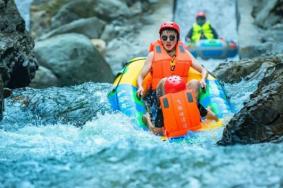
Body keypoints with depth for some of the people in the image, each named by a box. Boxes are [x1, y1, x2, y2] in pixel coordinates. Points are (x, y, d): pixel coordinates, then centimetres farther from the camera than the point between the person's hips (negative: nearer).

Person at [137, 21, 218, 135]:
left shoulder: (184, 53, 13)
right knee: (164, 82, -33)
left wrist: (203, 80, -11)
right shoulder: (153, 54, 7)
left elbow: (203, 70, 11)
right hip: (159, 94, -1)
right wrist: (140, 87, -18)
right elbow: (141, 76, 3)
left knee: (194, 83, -25)